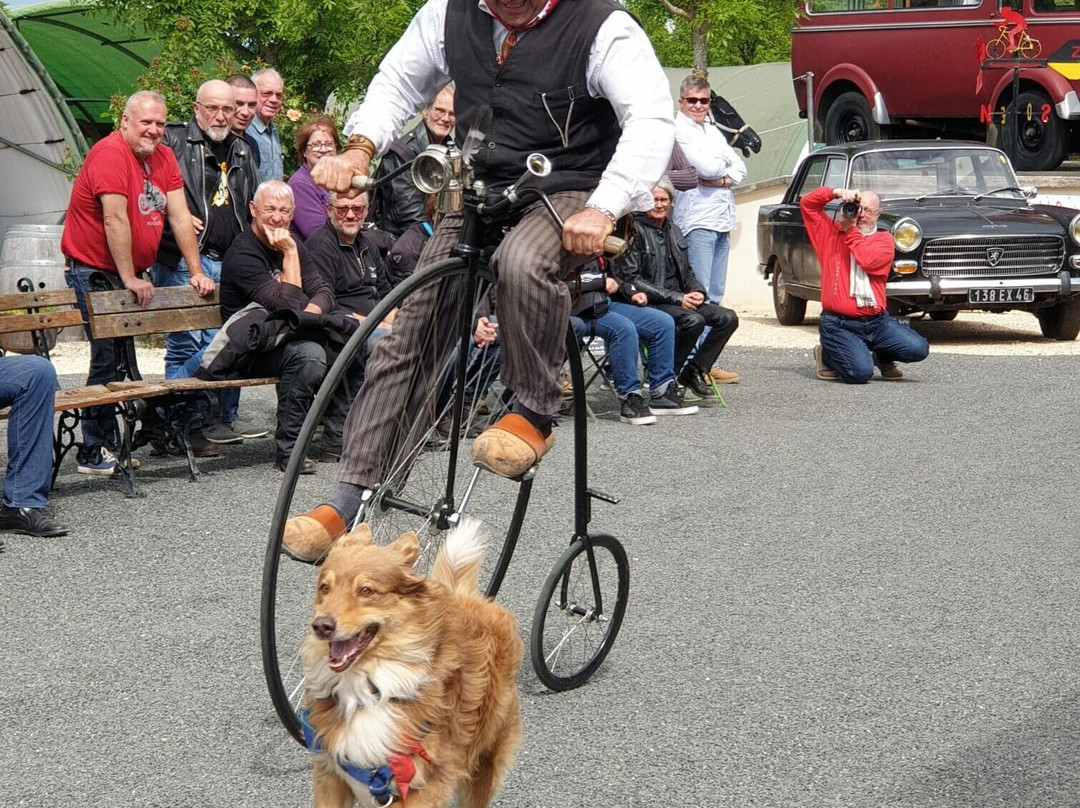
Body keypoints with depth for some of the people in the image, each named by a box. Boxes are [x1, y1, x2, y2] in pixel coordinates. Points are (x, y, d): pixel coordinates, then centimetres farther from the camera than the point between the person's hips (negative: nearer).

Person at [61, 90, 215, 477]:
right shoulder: (110, 153, -17)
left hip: (133, 274, 8)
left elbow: (179, 216, 7)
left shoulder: (164, 157, 7)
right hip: (94, 271, -8)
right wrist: (129, 279, -20)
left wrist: (196, 271, 2)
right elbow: (115, 220, -21)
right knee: (108, 357, -11)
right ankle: (94, 452, -6)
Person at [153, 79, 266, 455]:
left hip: (229, 263, 6)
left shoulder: (241, 151, 19)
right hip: (181, 261, -6)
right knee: (185, 344, -5)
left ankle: (225, 418, 18)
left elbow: (254, 208, 29)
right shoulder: (174, 140, -1)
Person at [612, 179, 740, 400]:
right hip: (651, 304, -8)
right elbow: (630, 279, -14)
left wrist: (697, 292, 0)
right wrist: (676, 298, -17)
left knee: (728, 318, -10)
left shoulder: (673, 230, 18)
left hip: (681, 301, 8)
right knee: (693, 320, -32)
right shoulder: (635, 231, -6)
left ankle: (695, 369, -1)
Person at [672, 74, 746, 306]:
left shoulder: (714, 132, 20)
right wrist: (725, 166, 7)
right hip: (697, 220, -8)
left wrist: (724, 180, -7)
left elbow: (740, 169, 13)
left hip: (723, 220, 8)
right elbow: (706, 167, -15)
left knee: (716, 295, 9)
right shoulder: (678, 130, -5)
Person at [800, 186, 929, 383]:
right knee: (860, 373, -25)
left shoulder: (884, 239, 7)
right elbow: (807, 204, 3)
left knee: (919, 348, -14)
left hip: (877, 322, 2)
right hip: (839, 325, -2)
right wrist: (836, 192, -10)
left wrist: (850, 228, -7)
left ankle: (882, 356, 18)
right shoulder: (831, 233, 10)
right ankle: (827, 354, 10)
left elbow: (868, 260, -13)